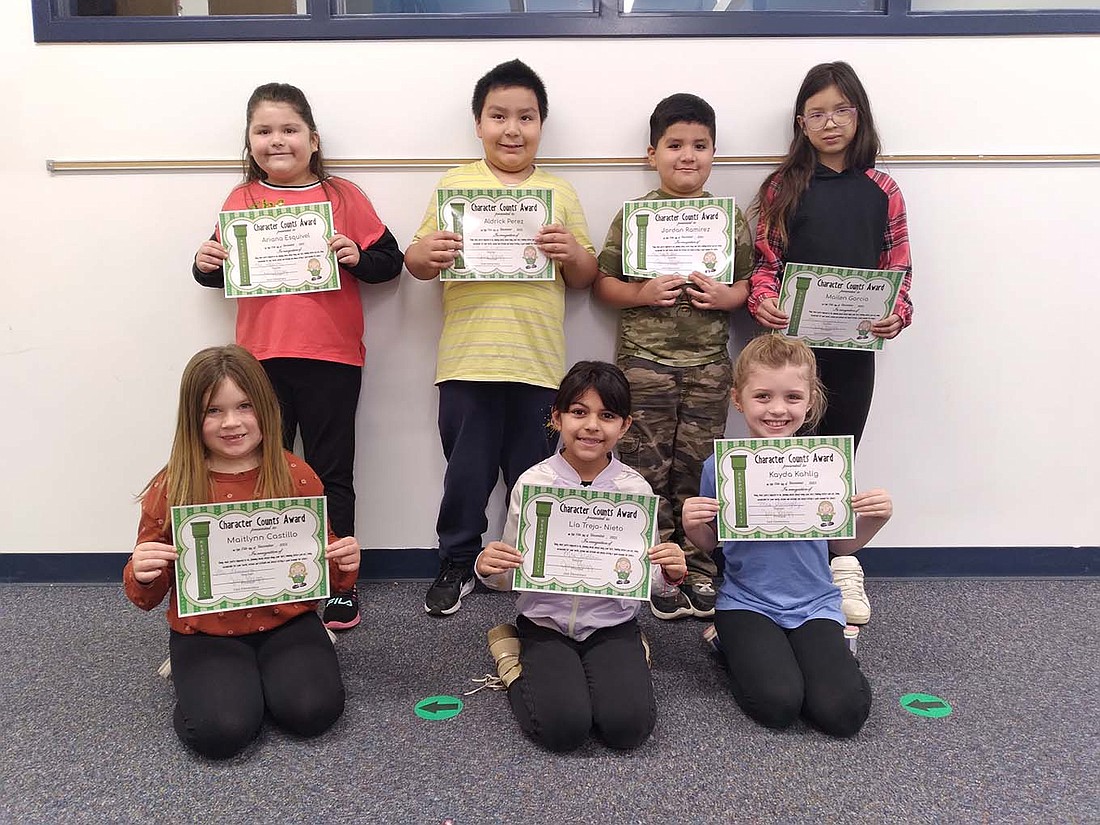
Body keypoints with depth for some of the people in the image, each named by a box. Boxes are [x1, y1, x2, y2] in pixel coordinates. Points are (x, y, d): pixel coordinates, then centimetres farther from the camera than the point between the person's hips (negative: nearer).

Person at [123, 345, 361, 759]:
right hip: (206, 632, -1)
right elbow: (147, 597, 3)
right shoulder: (171, 487, -6)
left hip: (285, 621, 1)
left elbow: (322, 563, 8)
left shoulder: (296, 476, -4)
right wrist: (141, 574, -20)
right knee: (220, 730, -23)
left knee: (312, 710, -22)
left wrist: (342, 564, -16)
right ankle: (197, 672, 10)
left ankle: (267, 668, 10)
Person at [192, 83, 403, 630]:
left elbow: (390, 261, 2)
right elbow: (220, 272, 12)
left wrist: (356, 257, -17)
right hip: (261, 358, 2)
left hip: (331, 358, -2)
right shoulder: (241, 201, 6)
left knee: (331, 475, 7)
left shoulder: (344, 197, 0)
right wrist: (206, 264, -9)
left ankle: (338, 586, 19)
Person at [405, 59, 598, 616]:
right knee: (466, 471, 8)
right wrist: (426, 255, -17)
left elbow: (585, 278, 10)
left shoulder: (559, 192, 9)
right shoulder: (455, 185, 7)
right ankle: (457, 565, 26)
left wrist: (573, 254, -12)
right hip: (466, 361, 0)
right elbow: (416, 262, 6)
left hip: (538, 362, 1)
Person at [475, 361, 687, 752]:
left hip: (613, 624, 1)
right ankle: (518, 672, 10)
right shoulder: (533, 483, -7)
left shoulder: (635, 488, -5)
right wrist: (488, 569, -21)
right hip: (546, 623, -1)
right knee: (562, 728, -21)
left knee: (628, 726, -20)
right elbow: (511, 575, 1)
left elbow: (648, 577, 3)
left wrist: (670, 575, -19)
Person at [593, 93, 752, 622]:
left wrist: (727, 297, -10)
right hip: (644, 364, -1)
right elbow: (603, 283, 1)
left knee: (698, 473, 10)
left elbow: (748, 282, 11)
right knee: (646, 472, 5)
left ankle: (699, 572, 24)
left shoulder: (731, 218, 6)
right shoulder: (634, 215, 0)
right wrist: (641, 294, -16)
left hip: (708, 365, 2)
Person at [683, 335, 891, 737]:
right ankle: (735, 647, 9)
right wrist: (693, 525, -16)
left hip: (814, 605, 1)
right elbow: (711, 543, 5)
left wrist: (874, 519, -12)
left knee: (842, 712, -17)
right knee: (777, 704, -22)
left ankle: (830, 652, 15)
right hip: (746, 602, -1)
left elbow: (841, 544, 6)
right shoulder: (721, 466, -7)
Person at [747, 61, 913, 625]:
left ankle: (840, 564, 26)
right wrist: (762, 301, -18)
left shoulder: (881, 191, 6)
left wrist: (896, 314, -13)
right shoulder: (784, 186, 2)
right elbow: (765, 261, 0)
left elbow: (898, 269, 5)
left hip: (854, 346, 1)